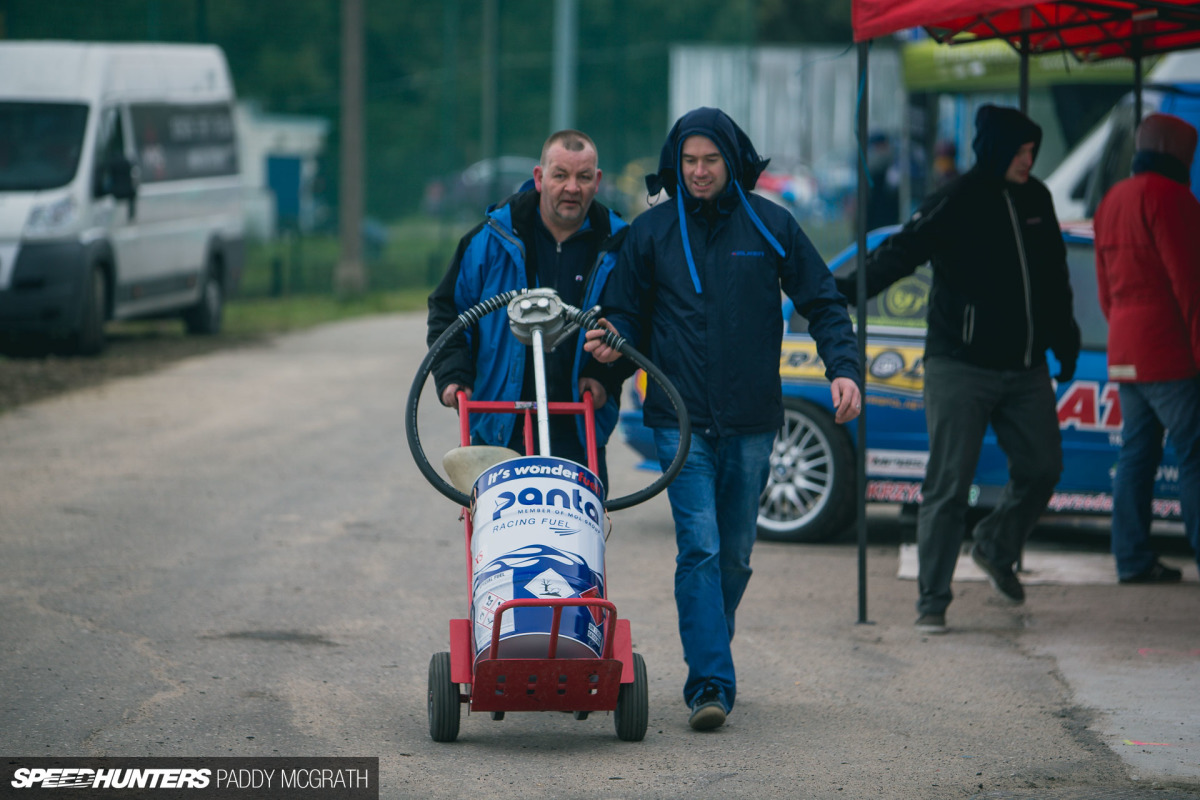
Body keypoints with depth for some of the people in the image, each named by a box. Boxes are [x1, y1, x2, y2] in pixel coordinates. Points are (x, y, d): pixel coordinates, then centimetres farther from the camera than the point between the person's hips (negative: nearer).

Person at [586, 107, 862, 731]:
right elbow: (626, 311, 12)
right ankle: (711, 684, -18)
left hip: (750, 422, 2)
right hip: (681, 420, -1)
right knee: (699, 547, -14)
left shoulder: (769, 226, 4)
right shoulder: (650, 232, 4)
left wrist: (843, 368, -7)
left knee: (734, 555, 10)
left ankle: (710, 670, 27)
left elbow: (822, 303, 8)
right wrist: (614, 342, -11)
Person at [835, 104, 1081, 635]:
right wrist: (851, 287, -32)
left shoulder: (1036, 200, 11)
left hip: (1025, 369, 6)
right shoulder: (955, 203, -9)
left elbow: (1054, 278, 23)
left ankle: (996, 549, 32)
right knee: (948, 485, -6)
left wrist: (1064, 342, 27)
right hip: (961, 367, -6)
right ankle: (932, 601, 0)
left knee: (1042, 467, 5)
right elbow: (901, 252, -17)